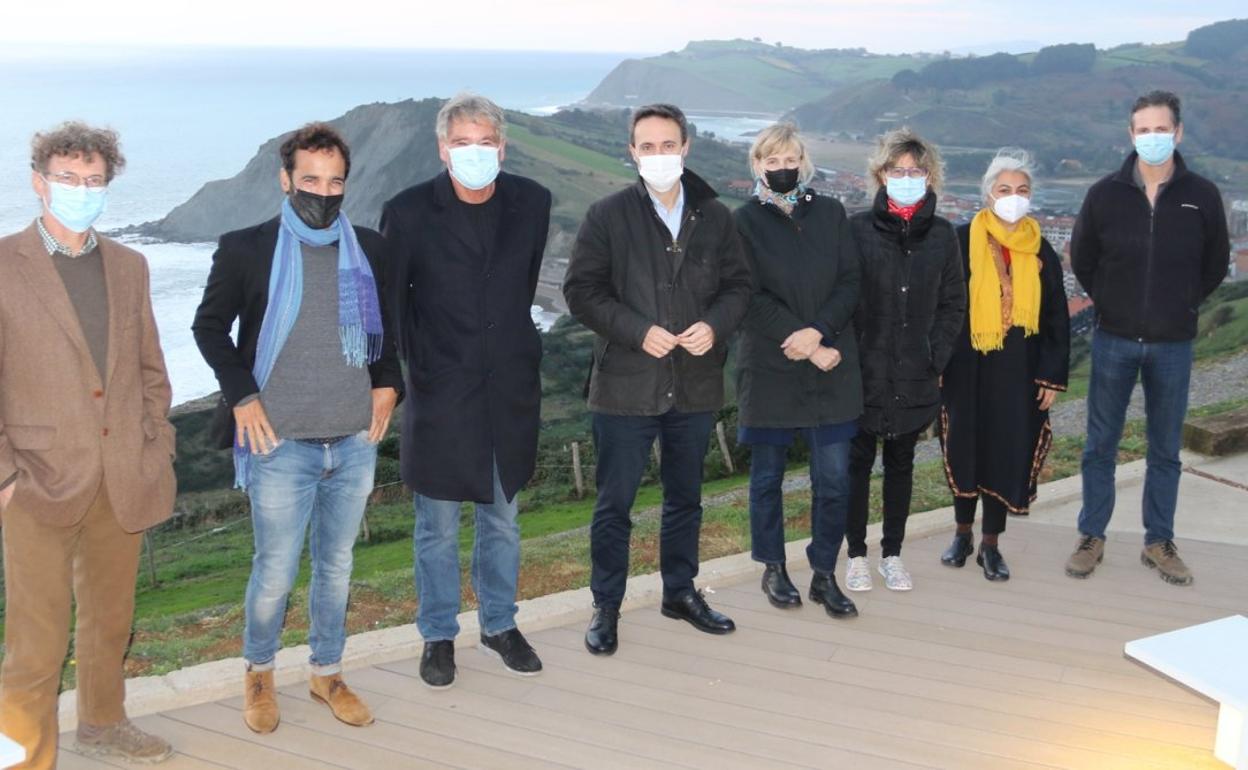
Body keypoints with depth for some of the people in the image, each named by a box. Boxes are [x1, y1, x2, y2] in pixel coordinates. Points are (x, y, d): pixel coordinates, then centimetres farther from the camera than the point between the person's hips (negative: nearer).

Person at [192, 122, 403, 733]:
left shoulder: (370, 250, 6)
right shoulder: (247, 249, -4)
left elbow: (391, 323, 19)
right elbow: (209, 326, 3)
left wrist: (388, 384, 6)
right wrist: (241, 395, -7)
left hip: (355, 441, 3)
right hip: (281, 443, -3)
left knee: (336, 566, 14)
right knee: (276, 572, 2)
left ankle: (328, 673, 31)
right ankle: (258, 672, 27)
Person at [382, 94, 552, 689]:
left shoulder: (531, 203, -1)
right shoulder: (409, 212, -10)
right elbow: (389, 301, -2)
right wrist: (413, 365, -5)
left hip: (510, 388, 3)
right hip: (441, 391, -3)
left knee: (503, 518, 16)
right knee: (439, 527, 7)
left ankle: (499, 625, 33)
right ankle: (439, 636, 24)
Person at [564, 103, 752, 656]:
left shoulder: (715, 217, 5)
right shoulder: (608, 216, -4)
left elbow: (738, 284, 9)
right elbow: (582, 291, -7)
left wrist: (715, 324, -12)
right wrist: (639, 332, -18)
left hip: (696, 383, 3)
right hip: (626, 383, -3)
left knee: (685, 496, 17)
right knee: (614, 504, 4)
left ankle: (681, 591, 34)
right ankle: (606, 606, 18)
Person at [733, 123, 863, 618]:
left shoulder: (831, 213, 8)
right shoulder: (745, 221, 0)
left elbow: (849, 283, 2)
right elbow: (753, 298, -8)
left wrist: (818, 331, -15)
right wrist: (806, 347, -14)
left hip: (833, 366, 2)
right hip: (770, 368, -2)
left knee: (834, 478, 1)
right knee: (767, 475, 8)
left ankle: (824, 574, 15)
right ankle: (773, 570, 24)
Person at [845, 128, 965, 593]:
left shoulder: (942, 235, 4)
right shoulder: (859, 229, -4)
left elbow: (953, 303, 8)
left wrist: (937, 358, 0)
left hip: (915, 378, 2)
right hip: (864, 374, -2)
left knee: (901, 463, 12)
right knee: (858, 460, 5)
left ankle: (892, 554, 23)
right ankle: (857, 554, 17)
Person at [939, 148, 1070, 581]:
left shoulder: (1041, 252, 4)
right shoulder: (961, 242, -4)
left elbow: (1056, 319, 8)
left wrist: (1052, 377, 4)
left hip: (1018, 372, 2)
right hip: (967, 367, -2)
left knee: (1008, 454, 4)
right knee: (965, 449, 8)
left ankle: (991, 545, 17)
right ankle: (962, 534, 27)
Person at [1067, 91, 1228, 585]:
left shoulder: (1202, 196, -4)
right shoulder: (1106, 194, -5)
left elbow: (1216, 265, 8)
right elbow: (1082, 260, 8)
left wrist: (1181, 305, 5)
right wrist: (1110, 303, 6)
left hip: (1173, 345, 0)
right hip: (1114, 340, 0)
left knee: (1166, 450, 9)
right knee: (1101, 445, 7)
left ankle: (1159, 543, 21)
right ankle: (1091, 538, 19)